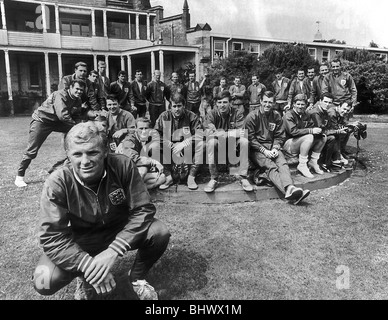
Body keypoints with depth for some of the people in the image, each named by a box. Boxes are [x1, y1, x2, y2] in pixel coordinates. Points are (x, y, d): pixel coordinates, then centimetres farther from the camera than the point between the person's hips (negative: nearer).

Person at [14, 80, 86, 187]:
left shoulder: (78, 100, 0)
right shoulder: (61, 95, -25)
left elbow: (77, 116, 1)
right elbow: (62, 115, -35)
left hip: (57, 122, 7)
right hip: (41, 119, -7)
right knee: (31, 151, -10)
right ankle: (19, 177, 4)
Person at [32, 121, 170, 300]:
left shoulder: (123, 165, -23)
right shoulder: (57, 183, -23)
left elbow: (143, 209, -20)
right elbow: (51, 236, -22)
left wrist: (113, 251, -31)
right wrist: (89, 265, -35)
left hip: (121, 232, 1)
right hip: (80, 241, 0)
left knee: (159, 232, -26)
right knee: (44, 282, -24)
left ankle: (137, 277, 6)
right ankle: (87, 281, 12)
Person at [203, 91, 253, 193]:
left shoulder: (238, 113, -10)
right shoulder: (212, 114, -10)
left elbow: (241, 133, -21)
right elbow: (208, 133, -23)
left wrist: (224, 133, -32)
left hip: (233, 143, 1)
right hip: (218, 144, 0)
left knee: (244, 141, -28)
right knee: (211, 142, -32)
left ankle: (243, 177, -19)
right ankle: (213, 179, -22)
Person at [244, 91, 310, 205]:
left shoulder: (277, 116, 12)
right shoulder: (252, 116, -1)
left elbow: (280, 136, 13)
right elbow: (250, 138, -5)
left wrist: (275, 148, -7)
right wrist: (264, 150, -14)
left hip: (272, 147, 4)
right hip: (256, 149, -4)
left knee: (283, 163, -28)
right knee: (271, 167, -30)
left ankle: (290, 188, -51)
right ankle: (288, 191, -52)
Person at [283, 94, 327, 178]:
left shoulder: (305, 115, 13)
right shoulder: (289, 115, -12)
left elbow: (312, 126, 11)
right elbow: (293, 131, -25)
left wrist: (318, 130, -14)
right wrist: (311, 131, -27)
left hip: (301, 142, 8)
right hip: (288, 144, -8)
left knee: (323, 137, -3)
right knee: (309, 137, -32)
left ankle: (313, 161, 5)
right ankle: (302, 165, -24)